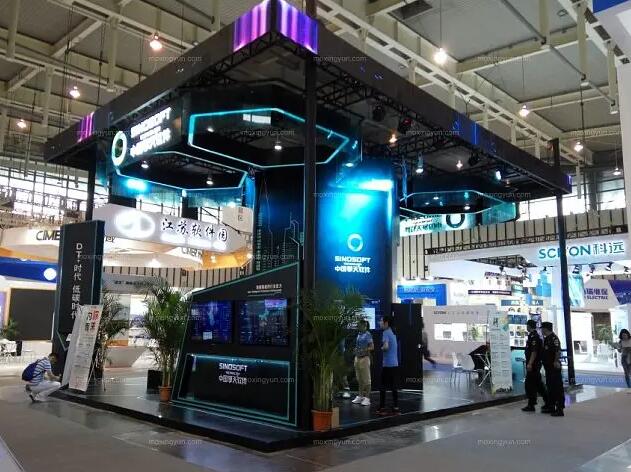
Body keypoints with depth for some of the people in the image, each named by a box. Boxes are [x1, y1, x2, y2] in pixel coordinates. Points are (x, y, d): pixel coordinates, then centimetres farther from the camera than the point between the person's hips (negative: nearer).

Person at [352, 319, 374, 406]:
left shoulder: (368, 335, -11)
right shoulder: (359, 334, 12)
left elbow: (372, 347, -14)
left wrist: (363, 350, -22)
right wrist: (356, 350, 7)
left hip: (365, 358, -8)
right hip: (357, 358, 8)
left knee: (366, 379, -2)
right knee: (359, 379, 14)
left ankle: (367, 398, 2)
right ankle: (360, 396, 22)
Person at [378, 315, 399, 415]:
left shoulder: (386, 333, -12)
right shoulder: (392, 333, 15)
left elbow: (386, 346, -26)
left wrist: (381, 348, -6)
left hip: (387, 364, -8)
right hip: (395, 364, 8)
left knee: (383, 386, 1)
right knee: (393, 386, 9)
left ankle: (382, 408, 4)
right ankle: (395, 408, 10)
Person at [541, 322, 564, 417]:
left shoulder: (553, 338, -16)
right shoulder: (546, 338, 15)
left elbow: (558, 351, -26)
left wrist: (556, 361, -29)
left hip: (554, 366, -10)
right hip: (548, 366, 10)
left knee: (557, 387, -6)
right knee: (550, 386, 16)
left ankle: (560, 409, -3)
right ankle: (551, 407, 24)